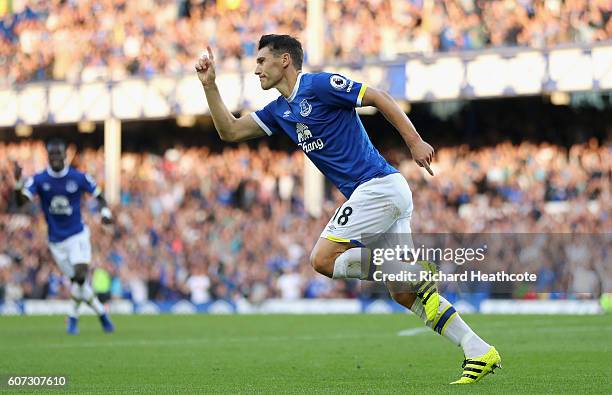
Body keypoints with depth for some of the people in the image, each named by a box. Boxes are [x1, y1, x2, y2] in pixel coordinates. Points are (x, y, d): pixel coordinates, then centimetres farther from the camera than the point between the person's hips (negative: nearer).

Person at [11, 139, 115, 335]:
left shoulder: (79, 178, -6)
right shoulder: (39, 180, -6)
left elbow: (99, 196, 6)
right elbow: (20, 201, -17)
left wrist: (106, 212, -14)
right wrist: (18, 182, -35)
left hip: (77, 236, -2)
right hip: (56, 241, 2)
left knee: (81, 275, -22)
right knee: (77, 282, 5)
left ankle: (73, 316, -4)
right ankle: (102, 313, 24)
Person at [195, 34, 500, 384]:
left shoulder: (319, 85, -7)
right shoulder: (279, 111, 19)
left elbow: (379, 98, -9)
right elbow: (230, 132, 19)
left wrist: (414, 141, -14)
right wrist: (210, 85, 12)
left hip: (377, 185, -9)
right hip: (385, 195, 9)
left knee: (323, 259, -11)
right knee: (403, 293, 4)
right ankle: (480, 352, 2)